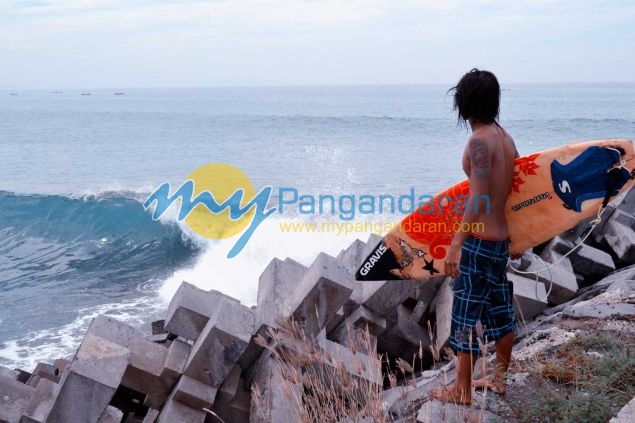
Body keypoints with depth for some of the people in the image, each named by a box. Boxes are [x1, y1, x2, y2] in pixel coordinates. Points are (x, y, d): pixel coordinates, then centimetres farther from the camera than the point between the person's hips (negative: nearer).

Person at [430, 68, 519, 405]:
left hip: (480, 240, -9)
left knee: (467, 313, 0)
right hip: (501, 238, 9)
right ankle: (499, 378, 29)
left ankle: (462, 390, 9)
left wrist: (456, 244, -24)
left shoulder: (480, 141, -17)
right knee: (501, 310, 16)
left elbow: (479, 199, -24)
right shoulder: (505, 138, 8)